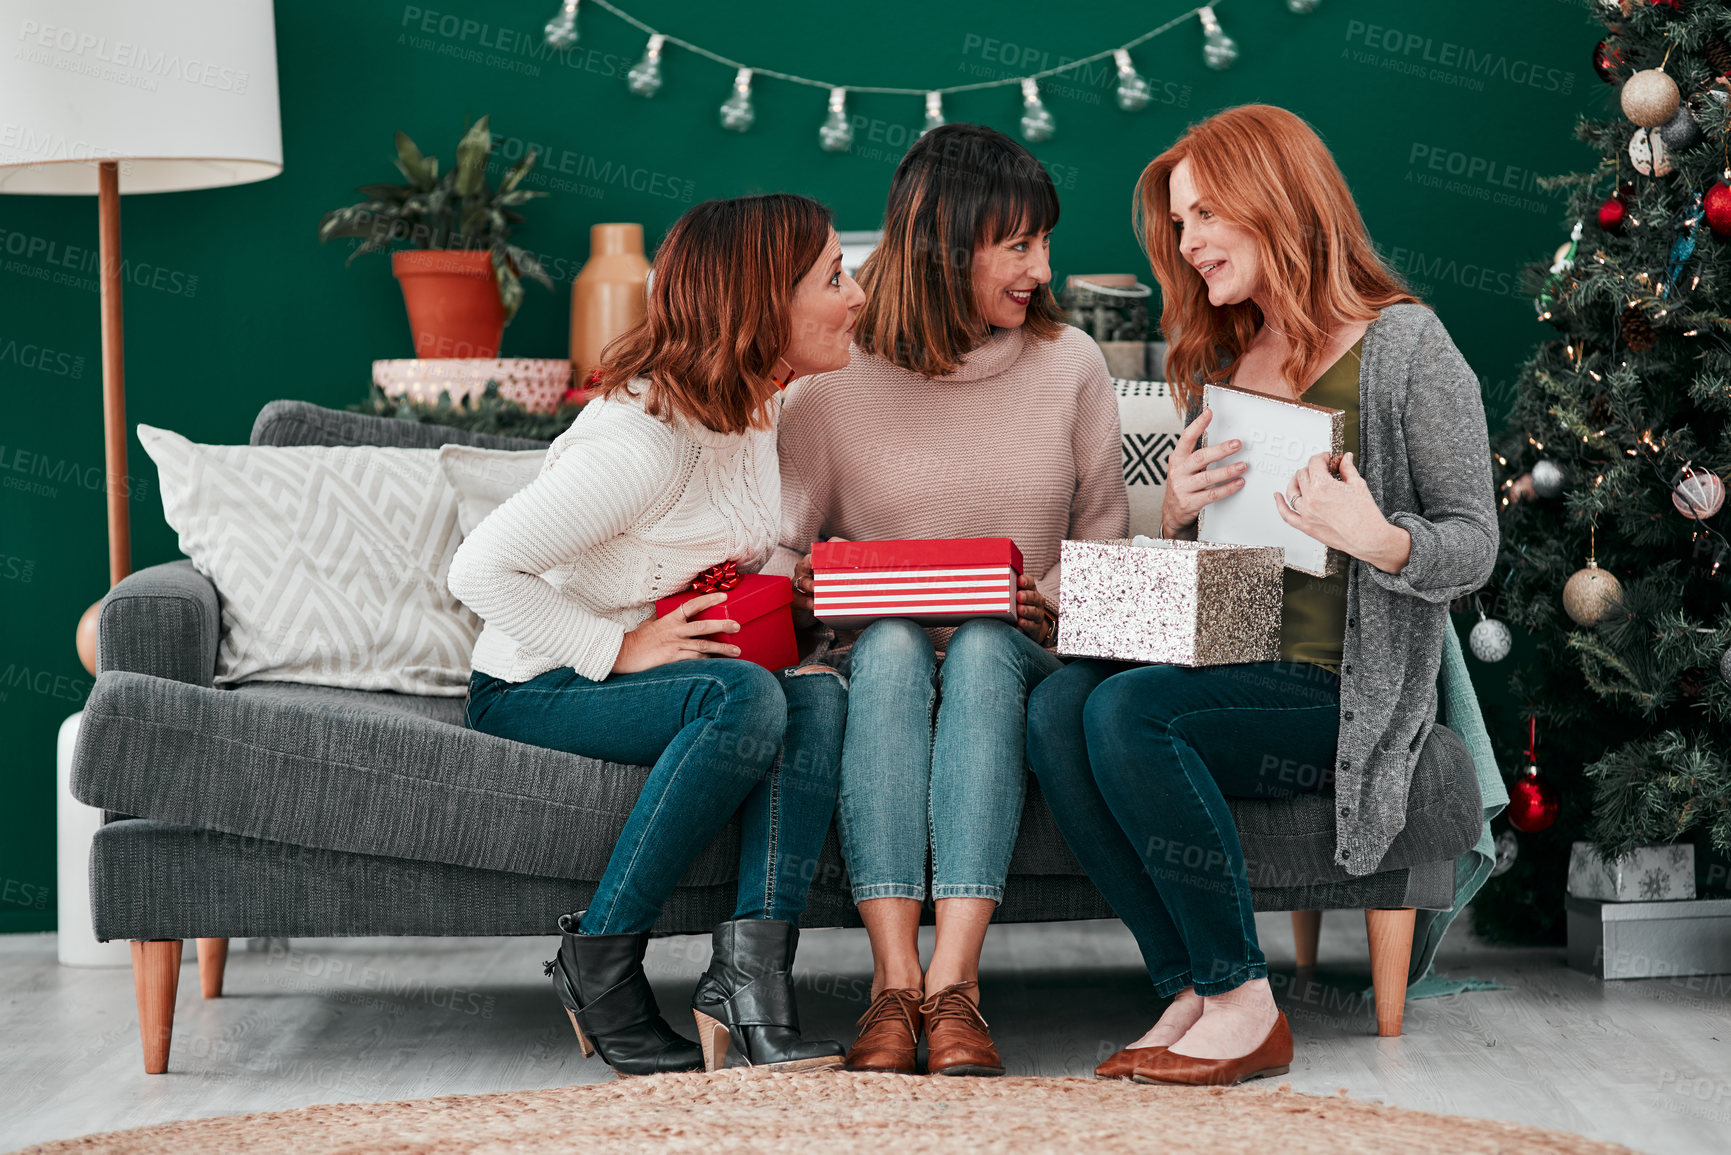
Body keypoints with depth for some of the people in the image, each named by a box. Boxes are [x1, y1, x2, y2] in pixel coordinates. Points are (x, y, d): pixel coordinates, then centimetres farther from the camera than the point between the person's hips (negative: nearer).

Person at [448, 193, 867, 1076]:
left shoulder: (752, 409, 5)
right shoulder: (643, 440, -24)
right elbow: (480, 571, -25)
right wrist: (619, 649, -23)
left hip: (638, 668, 8)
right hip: (535, 693, -8)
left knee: (817, 695, -21)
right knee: (745, 697, -33)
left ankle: (749, 974, -30)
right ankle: (600, 965, -21)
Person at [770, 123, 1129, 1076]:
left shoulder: (1069, 364, 8)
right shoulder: (832, 377, 3)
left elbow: (1105, 550, 10)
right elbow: (783, 551, 8)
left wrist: (1049, 604, -12)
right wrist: (806, 588, -17)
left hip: (1018, 657, 0)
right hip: (877, 663, 0)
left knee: (983, 647, -35)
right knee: (889, 645, -35)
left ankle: (952, 984, -44)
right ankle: (894, 983, -43)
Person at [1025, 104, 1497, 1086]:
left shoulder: (1404, 345, -3)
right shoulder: (1222, 358, 18)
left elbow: (1474, 546, -4)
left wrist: (1376, 539, -24)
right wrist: (1179, 515, 0)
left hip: (1339, 691, -6)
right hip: (1223, 668, 6)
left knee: (1128, 711, -30)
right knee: (1059, 704, -23)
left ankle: (1244, 1005, -19)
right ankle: (1191, 992, -18)